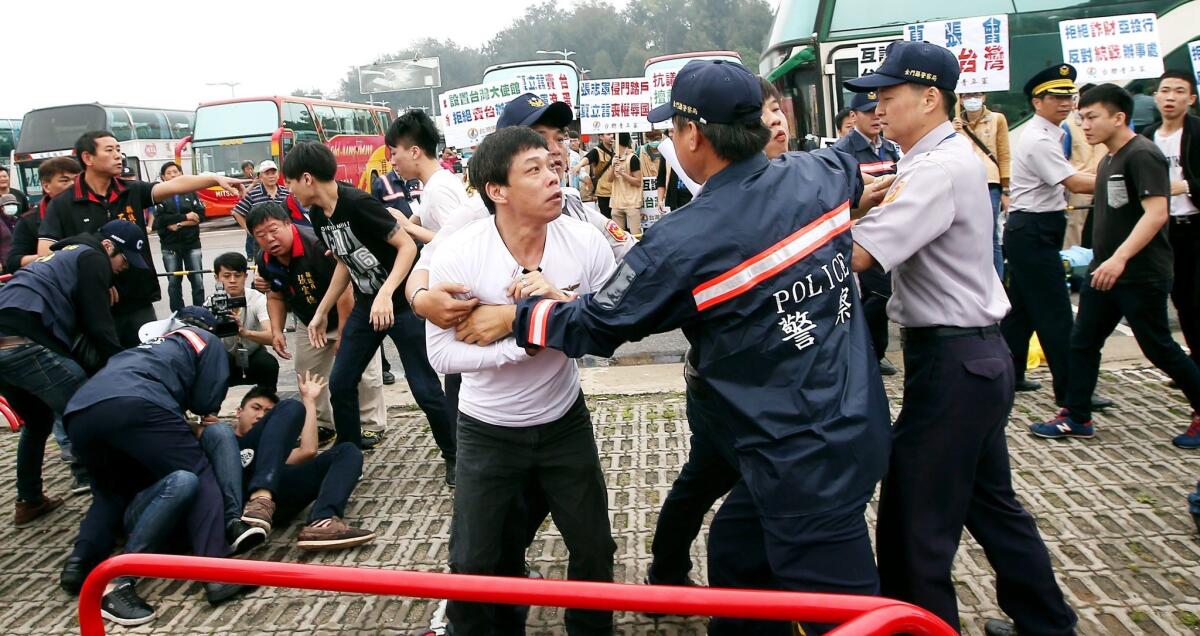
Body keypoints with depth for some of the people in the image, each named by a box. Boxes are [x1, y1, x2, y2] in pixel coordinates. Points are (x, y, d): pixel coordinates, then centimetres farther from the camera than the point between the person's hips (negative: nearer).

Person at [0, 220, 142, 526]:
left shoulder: (65, 255, 33)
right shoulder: (91, 259, 5)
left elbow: (78, 322, 32)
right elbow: (99, 326, -3)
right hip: (25, 343, -10)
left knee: (38, 421, 26)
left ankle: (29, 501, 34)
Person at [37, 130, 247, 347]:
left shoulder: (133, 192, 5)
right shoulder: (62, 205, -4)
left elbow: (175, 185, -10)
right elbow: (45, 255, -9)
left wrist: (216, 179, -25)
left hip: (139, 305, 3)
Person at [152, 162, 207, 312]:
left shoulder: (190, 193, 5)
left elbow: (201, 215, -5)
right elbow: (160, 219, -11)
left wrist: (178, 223, -13)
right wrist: (185, 217, -13)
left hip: (192, 244, 1)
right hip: (170, 246, 0)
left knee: (197, 280, 0)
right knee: (174, 282, 5)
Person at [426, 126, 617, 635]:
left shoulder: (585, 242, -15)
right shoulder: (458, 255, -21)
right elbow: (442, 353, -19)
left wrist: (561, 299, -28)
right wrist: (522, 345, -29)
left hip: (564, 421, 2)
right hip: (488, 431, -2)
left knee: (594, 549, 13)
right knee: (473, 563, 8)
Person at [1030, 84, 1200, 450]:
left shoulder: (1142, 155, -16)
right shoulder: (1110, 160, 13)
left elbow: (1156, 212, -26)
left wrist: (1120, 258, -34)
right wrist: (1104, 262, 19)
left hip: (1141, 274, -9)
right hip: (1105, 270, 9)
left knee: (1158, 348, 2)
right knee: (1082, 342, 7)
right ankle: (1075, 418, 14)